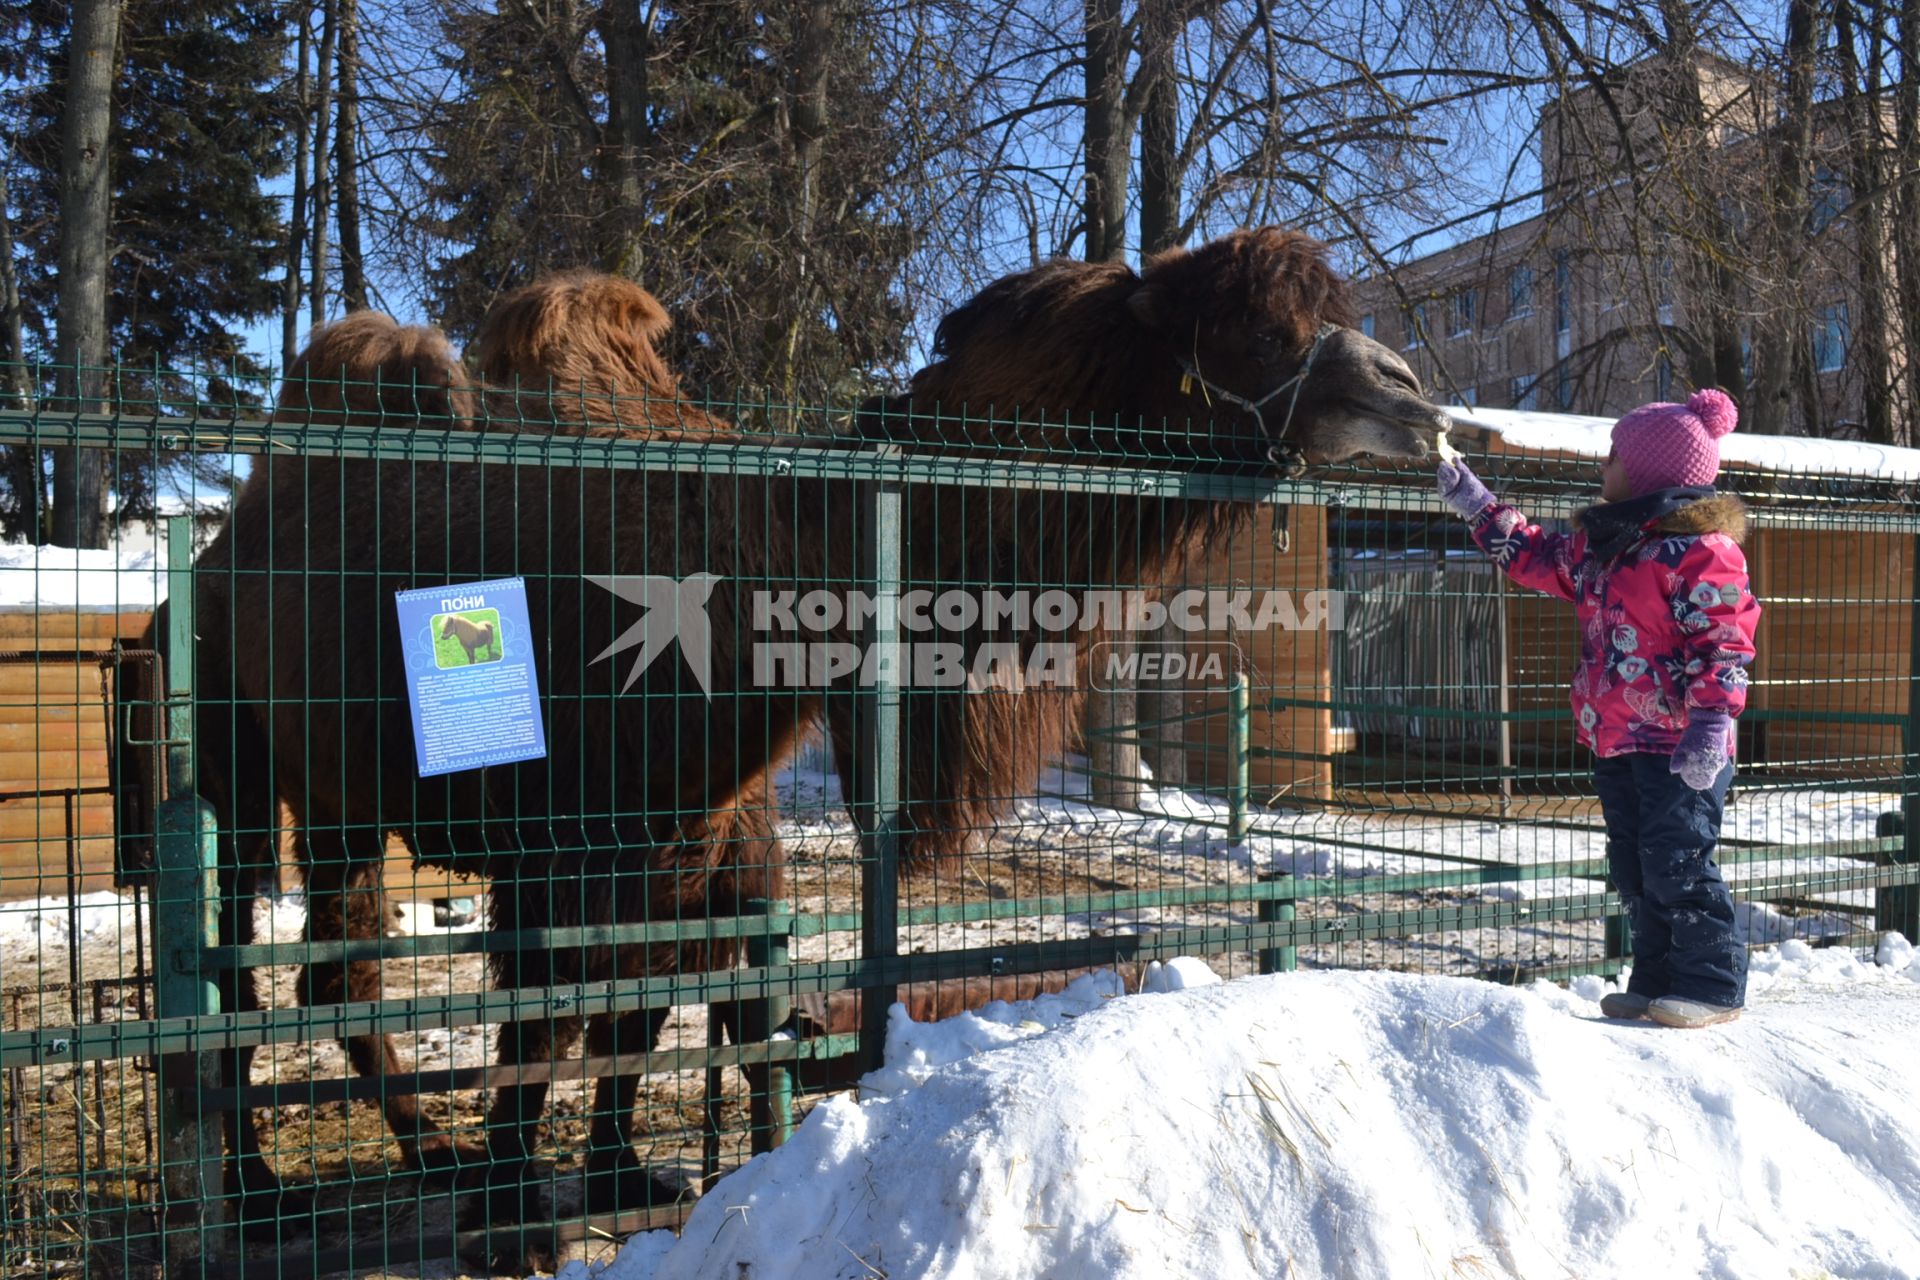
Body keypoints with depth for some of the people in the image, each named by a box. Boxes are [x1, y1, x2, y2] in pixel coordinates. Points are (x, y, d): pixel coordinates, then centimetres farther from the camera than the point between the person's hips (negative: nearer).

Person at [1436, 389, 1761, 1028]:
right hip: (1615, 740, 9)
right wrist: (1479, 508, 28)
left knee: (1677, 862, -6)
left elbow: (1723, 641, -17)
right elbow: (1537, 556, 30)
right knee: (1634, 869, 12)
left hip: (1677, 744, -9)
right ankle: (1657, 980, 21)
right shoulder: (1598, 545, 15)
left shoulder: (1698, 547, -12)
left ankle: (1714, 984, 6)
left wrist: (1711, 722, -25)